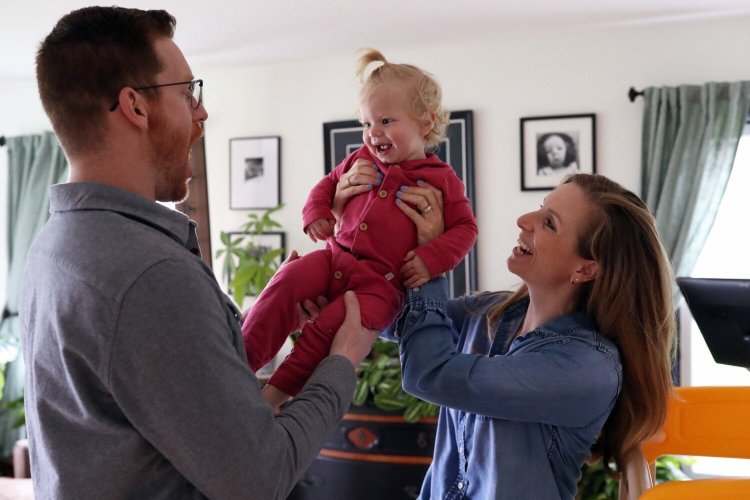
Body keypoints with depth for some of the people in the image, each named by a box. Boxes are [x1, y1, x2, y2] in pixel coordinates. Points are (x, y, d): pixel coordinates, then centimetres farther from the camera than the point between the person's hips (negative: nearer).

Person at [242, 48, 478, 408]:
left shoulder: (442, 179, 3)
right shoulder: (360, 160, 15)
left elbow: (464, 228, 4)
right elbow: (327, 185, 29)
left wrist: (430, 260, -13)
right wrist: (316, 213, 7)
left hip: (382, 282, -4)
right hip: (335, 257, 4)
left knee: (329, 328, -27)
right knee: (285, 283, -25)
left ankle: (276, 393, -15)